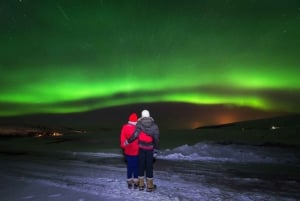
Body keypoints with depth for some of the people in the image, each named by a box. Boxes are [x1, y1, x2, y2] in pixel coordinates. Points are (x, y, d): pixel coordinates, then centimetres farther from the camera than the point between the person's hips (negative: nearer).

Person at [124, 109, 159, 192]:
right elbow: (156, 137, -4)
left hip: (141, 147, 1)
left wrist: (128, 141, -5)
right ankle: (150, 186, 14)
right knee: (149, 166, 7)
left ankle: (141, 185, 21)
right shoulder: (154, 125, -5)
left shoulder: (139, 124, -7)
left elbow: (135, 135, -16)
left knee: (141, 165, 12)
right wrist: (156, 146, 10)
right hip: (150, 148, 0)